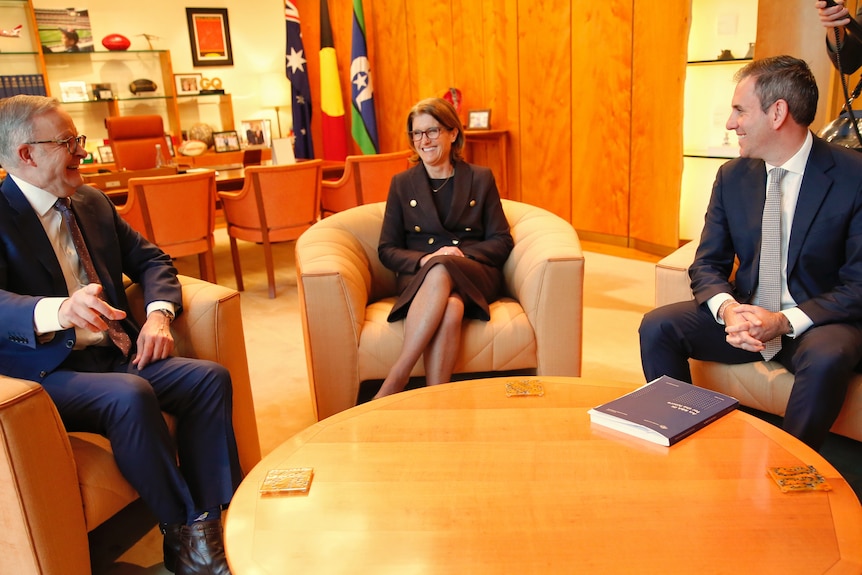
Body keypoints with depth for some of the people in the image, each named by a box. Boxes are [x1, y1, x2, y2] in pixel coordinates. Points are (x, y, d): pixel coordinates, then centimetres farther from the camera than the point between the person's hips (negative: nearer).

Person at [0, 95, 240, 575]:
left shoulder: (93, 202, 14)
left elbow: (149, 259, 17)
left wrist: (159, 313, -4)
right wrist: (58, 310, -44)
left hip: (116, 355, 7)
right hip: (46, 371, -6)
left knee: (210, 378, -16)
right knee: (130, 395, -33)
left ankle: (211, 523, -13)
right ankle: (181, 534, -15)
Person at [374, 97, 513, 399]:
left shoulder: (481, 179, 12)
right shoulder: (401, 184, 14)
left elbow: (502, 241, 9)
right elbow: (387, 250, 10)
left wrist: (464, 255, -11)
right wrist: (424, 259, -11)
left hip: (474, 274, 0)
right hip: (420, 277, 0)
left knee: (441, 272, -38)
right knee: (449, 307, -38)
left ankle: (393, 383, -38)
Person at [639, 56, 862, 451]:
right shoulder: (732, 176, 2)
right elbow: (708, 264, 3)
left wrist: (785, 321, -26)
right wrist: (727, 308, -20)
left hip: (817, 321, -3)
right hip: (745, 315, 4)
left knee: (826, 358, -36)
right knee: (657, 326, -18)